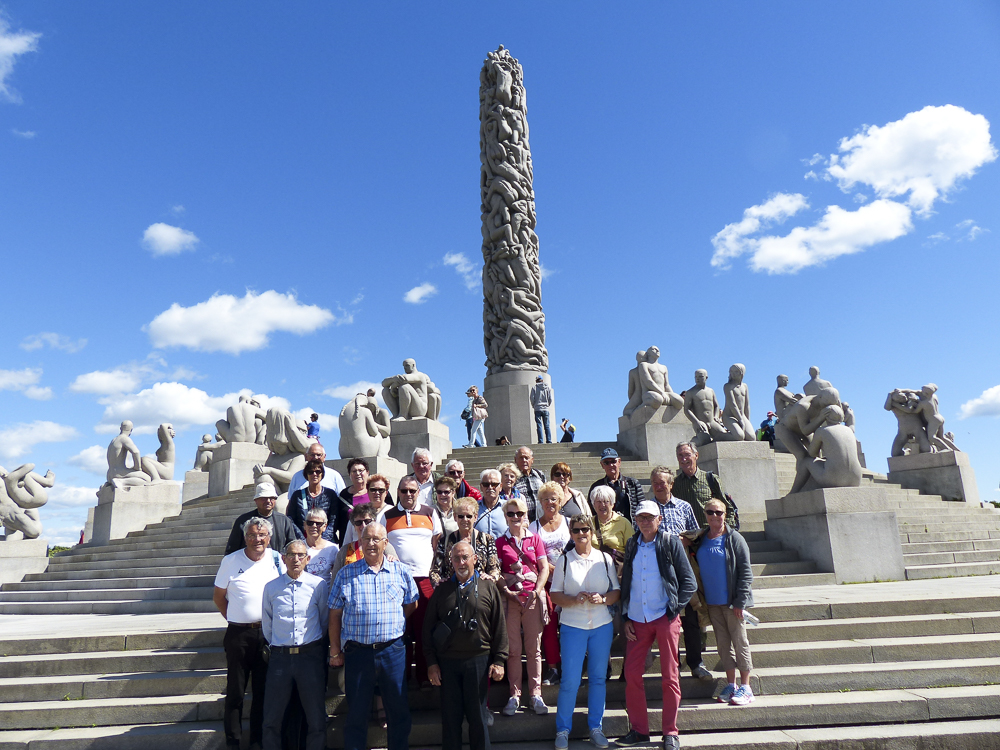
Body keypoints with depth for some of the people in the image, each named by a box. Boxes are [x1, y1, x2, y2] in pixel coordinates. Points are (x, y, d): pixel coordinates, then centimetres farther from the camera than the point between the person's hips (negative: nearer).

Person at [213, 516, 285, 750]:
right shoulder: (231, 560, -1)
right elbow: (218, 596, 8)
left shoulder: (276, 559, 2)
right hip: (239, 634, -1)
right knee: (235, 691, 6)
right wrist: (233, 618, 3)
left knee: (263, 690, 9)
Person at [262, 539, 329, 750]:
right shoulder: (271, 587, 4)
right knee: (271, 719, 8)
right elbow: (266, 622, 15)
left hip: (310, 655, -1)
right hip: (280, 656, 1)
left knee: (316, 719, 5)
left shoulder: (319, 585, -1)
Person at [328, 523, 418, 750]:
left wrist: (392, 624, 3)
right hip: (357, 652, -1)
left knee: (399, 711, 11)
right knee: (356, 714, 10)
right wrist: (335, 651, 3)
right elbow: (335, 615, 3)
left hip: (393, 650, 1)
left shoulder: (400, 571, 2)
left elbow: (411, 604, 13)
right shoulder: (346, 574, 0)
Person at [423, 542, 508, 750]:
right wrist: (431, 662, 3)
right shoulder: (442, 589, 6)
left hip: (478, 660, -1)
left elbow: (499, 626, 2)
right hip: (447, 662, 1)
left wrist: (499, 660, -3)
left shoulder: (488, 587, 2)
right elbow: (428, 627, 8)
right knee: (450, 717, 9)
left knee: (477, 716, 8)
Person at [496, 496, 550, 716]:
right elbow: (496, 573, 2)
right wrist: (507, 591, -11)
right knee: (513, 649, 3)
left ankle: (535, 694, 14)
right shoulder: (500, 542, 5)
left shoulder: (535, 539, 7)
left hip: (533, 598, 1)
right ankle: (514, 695, 12)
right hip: (510, 598, 0)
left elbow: (544, 568, 4)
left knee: (534, 648, 6)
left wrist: (536, 592, -7)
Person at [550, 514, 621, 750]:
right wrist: (574, 600, -18)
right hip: (572, 626, -2)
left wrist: (602, 599, -14)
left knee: (598, 678, 10)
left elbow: (617, 591, 6)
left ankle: (595, 727, 26)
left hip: (602, 626, 2)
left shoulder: (605, 559, 4)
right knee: (570, 680, -1)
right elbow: (555, 595, -1)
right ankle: (563, 729, 15)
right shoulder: (564, 560, 0)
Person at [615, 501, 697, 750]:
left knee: (670, 677, 3)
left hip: (665, 618, -3)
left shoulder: (670, 543, -1)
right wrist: (625, 618, 8)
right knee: (631, 674, 3)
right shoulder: (631, 545, 9)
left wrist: (674, 609, -8)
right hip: (637, 620, 3)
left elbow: (689, 582, 0)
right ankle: (639, 730, 17)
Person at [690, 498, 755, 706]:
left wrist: (740, 601, -13)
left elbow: (745, 571, -9)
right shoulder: (700, 539, 6)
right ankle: (730, 684, 21)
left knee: (739, 642, 3)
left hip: (732, 601, -5)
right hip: (712, 602, 5)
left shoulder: (734, 539, -8)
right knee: (722, 643, 11)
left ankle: (745, 687, 12)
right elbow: (695, 568, 14)